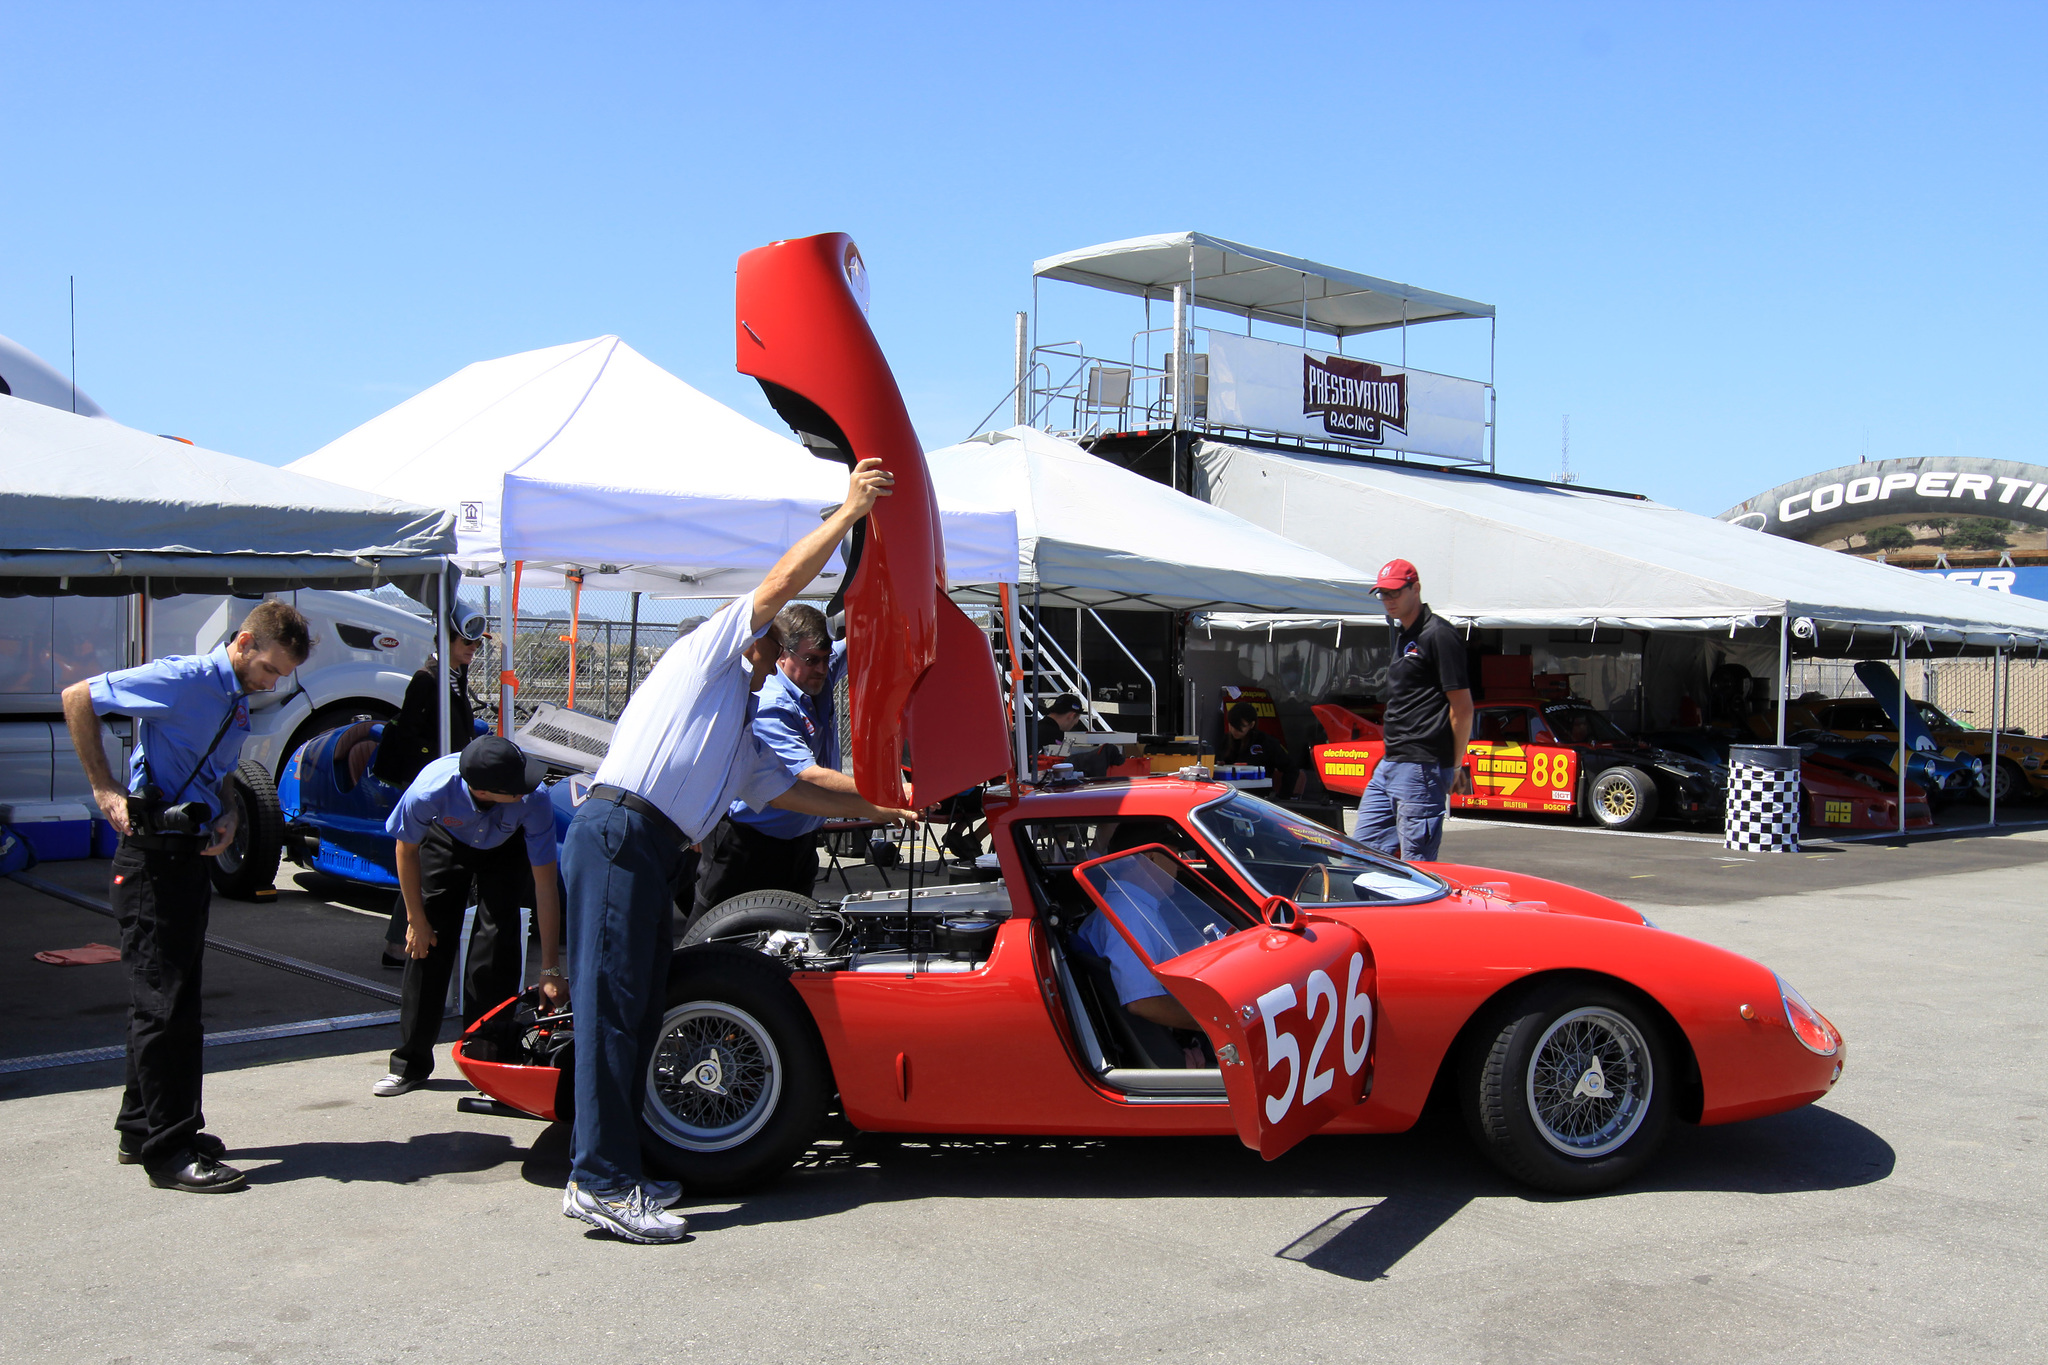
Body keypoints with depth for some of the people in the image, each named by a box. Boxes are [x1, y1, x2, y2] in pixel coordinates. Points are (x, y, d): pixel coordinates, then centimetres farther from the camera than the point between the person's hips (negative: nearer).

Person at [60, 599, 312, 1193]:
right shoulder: (183, 680, -13)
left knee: (175, 1001, 15)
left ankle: (144, 1130, 27)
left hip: (194, 856, 9)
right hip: (154, 859, -9)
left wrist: (229, 815, 4)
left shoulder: (237, 705, 14)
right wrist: (105, 788, -13)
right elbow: (77, 698, -12)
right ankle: (166, 1152, 1)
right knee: (162, 1002, -5)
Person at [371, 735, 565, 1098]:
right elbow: (407, 850, -17)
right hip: (446, 840, 1)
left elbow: (545, 884, -34)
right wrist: (416, 919, -9)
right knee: (428, 945, -3)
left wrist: (550, 971, -34)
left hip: (504, 849, 0)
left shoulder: (534, 800, -41)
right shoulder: (431, 790, -40)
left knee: (497, 944, -13)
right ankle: (410, 1065, 10)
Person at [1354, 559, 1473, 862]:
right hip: (1389, 765, 10)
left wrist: (1457, 765, -9)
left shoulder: (1438, 636, -10)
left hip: (1421, 767, -10)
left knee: (1418, 865, -7)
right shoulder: (1401, 635, 19)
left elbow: (1462, 707, -12)